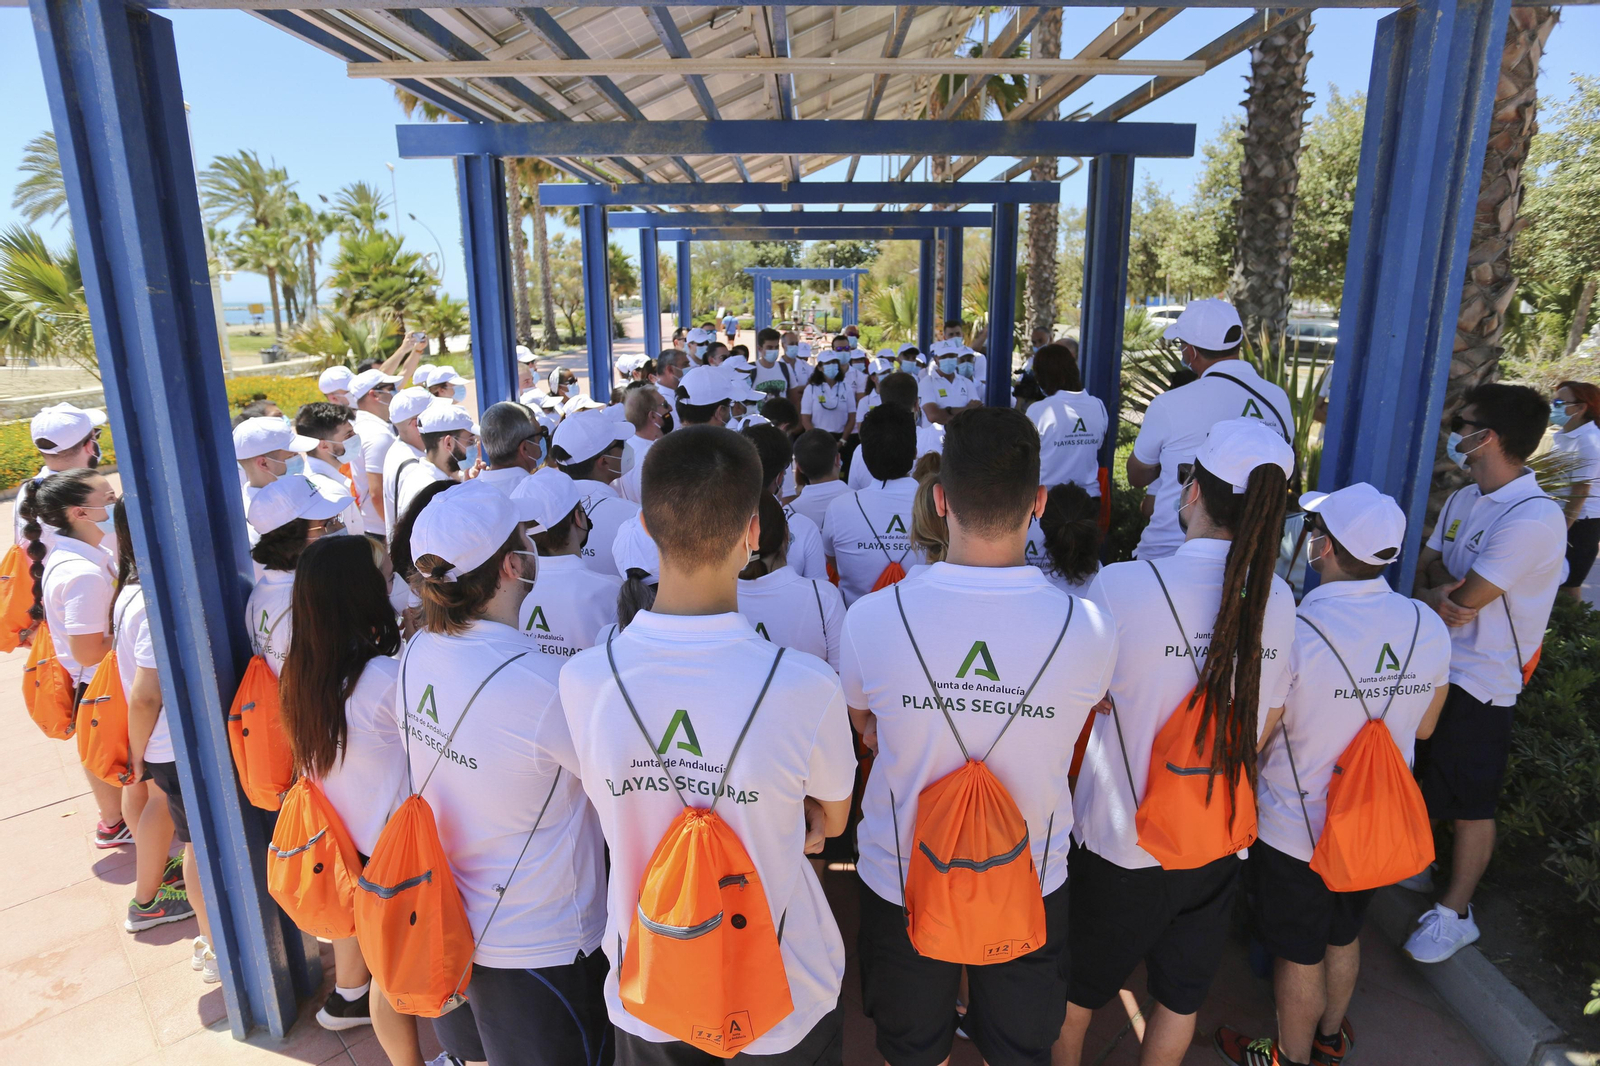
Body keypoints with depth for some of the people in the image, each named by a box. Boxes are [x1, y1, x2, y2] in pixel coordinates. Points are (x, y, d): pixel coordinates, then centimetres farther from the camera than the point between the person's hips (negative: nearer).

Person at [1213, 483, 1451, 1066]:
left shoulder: (1292, 634, -30)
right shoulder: (1428, 625, -11)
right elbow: (1423, 726, 5)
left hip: (1296, 830, -6)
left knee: (1299, 955, 15)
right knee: (1344, 935, 27)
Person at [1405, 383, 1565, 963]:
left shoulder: (1535, 518, -22)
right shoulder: (1463, 499, 5)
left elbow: (1467, 597, -23)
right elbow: (1421, 568, 4)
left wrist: (1437, 583, -4)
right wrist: (1435, 594, -17)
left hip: (1480, 682, -8)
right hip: (1432, 664, 8)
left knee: (1470, 805, 7)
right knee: (1418, 778, 22)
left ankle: (1454, 913, 24)